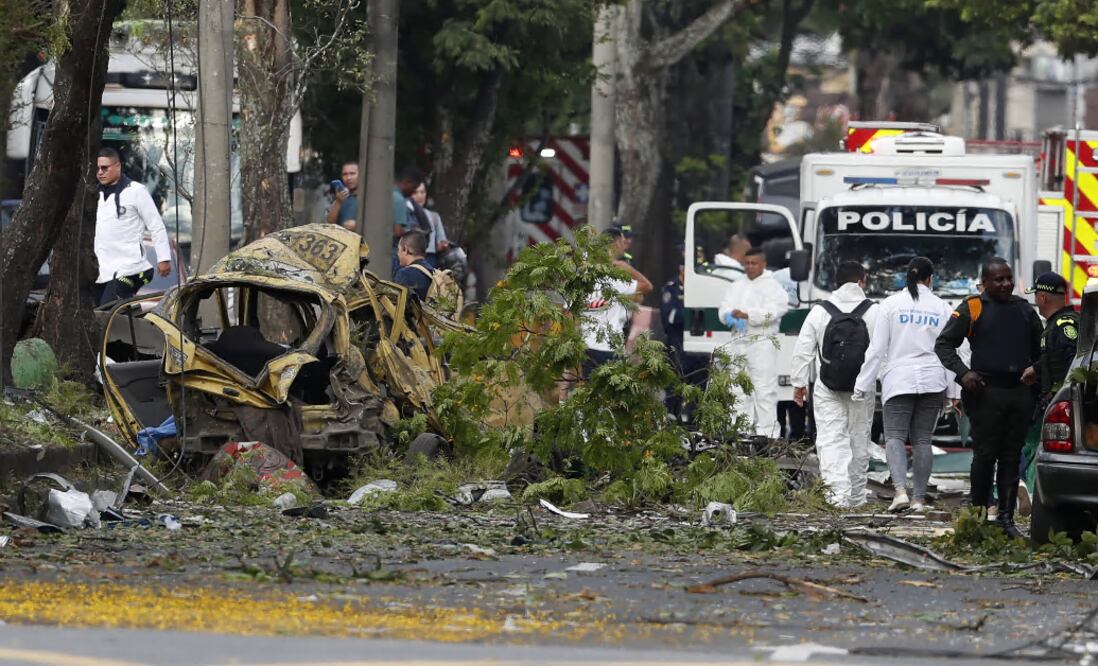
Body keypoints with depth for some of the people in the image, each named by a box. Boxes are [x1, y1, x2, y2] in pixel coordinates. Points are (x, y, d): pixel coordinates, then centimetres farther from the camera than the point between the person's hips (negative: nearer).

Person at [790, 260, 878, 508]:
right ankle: (856, 495, 22)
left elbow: (803, 350, 1)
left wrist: (799, 383, 11)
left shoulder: (820, 311, -1)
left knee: (831, 440, -4)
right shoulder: (874, 312, -3)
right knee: (859, 441, 13)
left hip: (828, 391, -1)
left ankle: (839, 493, -21)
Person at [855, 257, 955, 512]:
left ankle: (900, 489, -25)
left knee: (895, 435, -5)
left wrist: (864, 385, 3)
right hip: (932, 381, 2)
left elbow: (877, 348, -2)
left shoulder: (892, 304, -1)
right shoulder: (942, 308, 4)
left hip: (899, 381, -2)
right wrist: (952, 391, 10)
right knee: (922, 439, 7)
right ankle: (919, 498, 7)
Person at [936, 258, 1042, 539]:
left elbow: (1041, 349, 26)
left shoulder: (1025, 310, 15)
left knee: (1012, 457, 4)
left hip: (1020, 392, 4)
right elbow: (943, 344, 1)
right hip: (986, 391, -4)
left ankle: (1006, 518, 6)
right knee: (985, 455, -5)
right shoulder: (972, 308, 1)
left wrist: (1035, 369, 6)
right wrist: (963, 372, -12)